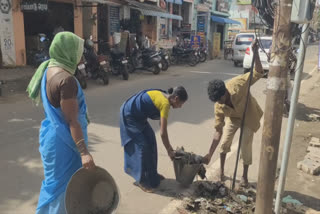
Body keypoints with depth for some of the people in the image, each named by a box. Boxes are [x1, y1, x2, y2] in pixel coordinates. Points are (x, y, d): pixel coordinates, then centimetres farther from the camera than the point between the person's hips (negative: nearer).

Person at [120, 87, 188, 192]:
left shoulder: (163, 96, 3)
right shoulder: (165, 103, -24)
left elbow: (162, 127, 10)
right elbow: (162, 133, -24)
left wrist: (169, 146, 13)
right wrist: (169, 151, -12)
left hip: (137, 116, 10)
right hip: (128, 116, -10)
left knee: (151, 141, 13)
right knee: (142, 146, -7)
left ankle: (151, 174, 27)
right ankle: (140, 180, 7)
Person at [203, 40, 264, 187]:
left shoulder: (237, 84, -36)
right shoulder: (218, 107, -26)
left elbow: (258, 73, -27)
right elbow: (218, 131, -22)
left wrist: (255, 52, -39)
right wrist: (210, 154, -24)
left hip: (249, 117, -2)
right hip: (233, 118, 2)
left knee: (246, 146, 0)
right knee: (225, 142, -4)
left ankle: (245, 176, 20)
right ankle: (221, 171, 19)